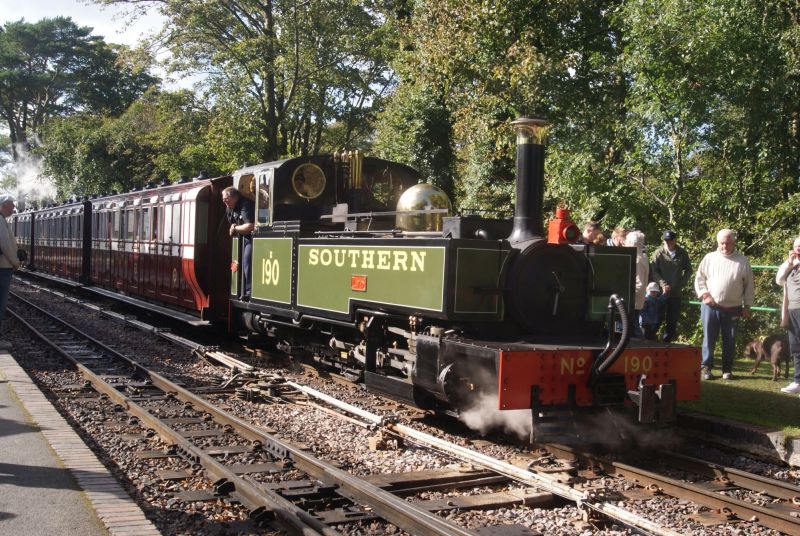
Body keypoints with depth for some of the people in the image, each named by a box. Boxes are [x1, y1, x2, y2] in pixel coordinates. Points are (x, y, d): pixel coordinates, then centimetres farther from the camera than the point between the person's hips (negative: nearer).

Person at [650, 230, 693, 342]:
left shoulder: (682, 253, 4)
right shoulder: (658, 253, -2)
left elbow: (688, 270, 13)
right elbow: (654, 271, -4)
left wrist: (682, 283, 1)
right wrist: (663, 284, -15)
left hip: (676, 293, 2)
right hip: (661, 291, -2)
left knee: (672, 320, 5)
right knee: (657, 318, -1)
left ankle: (666, 341, 15)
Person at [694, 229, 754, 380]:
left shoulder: (743, 261, 3)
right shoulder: (709, 258, 5)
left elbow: (749, 285, 5)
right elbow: (699, 278, 7)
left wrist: (747, 306, 3)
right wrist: (704, 294, -8)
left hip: (732, 309, 0)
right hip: (710, 307, 0)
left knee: (729, 341, 7)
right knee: (709, 338, 2)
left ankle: (727, 369, 17)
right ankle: (706, 367, 10)